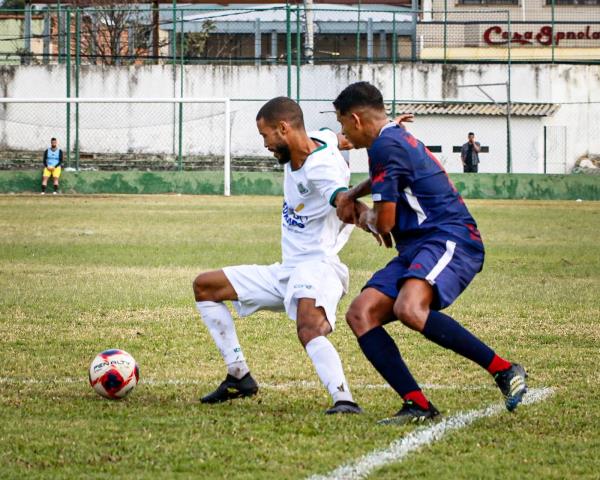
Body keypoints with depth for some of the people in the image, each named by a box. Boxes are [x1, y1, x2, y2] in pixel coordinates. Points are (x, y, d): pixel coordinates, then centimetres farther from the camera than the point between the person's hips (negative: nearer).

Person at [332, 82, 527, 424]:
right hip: (417, 248, 11)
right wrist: (349, 196, 30)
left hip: (449, 240, -11)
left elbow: (384, 222, -11)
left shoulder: (386, 146, -10)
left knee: (408, 309, -35)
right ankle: (418, 405, -14)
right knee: (361, 314, -4)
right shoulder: (398, 138, 22)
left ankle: (505, 370, -24)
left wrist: (363, 216, 13)